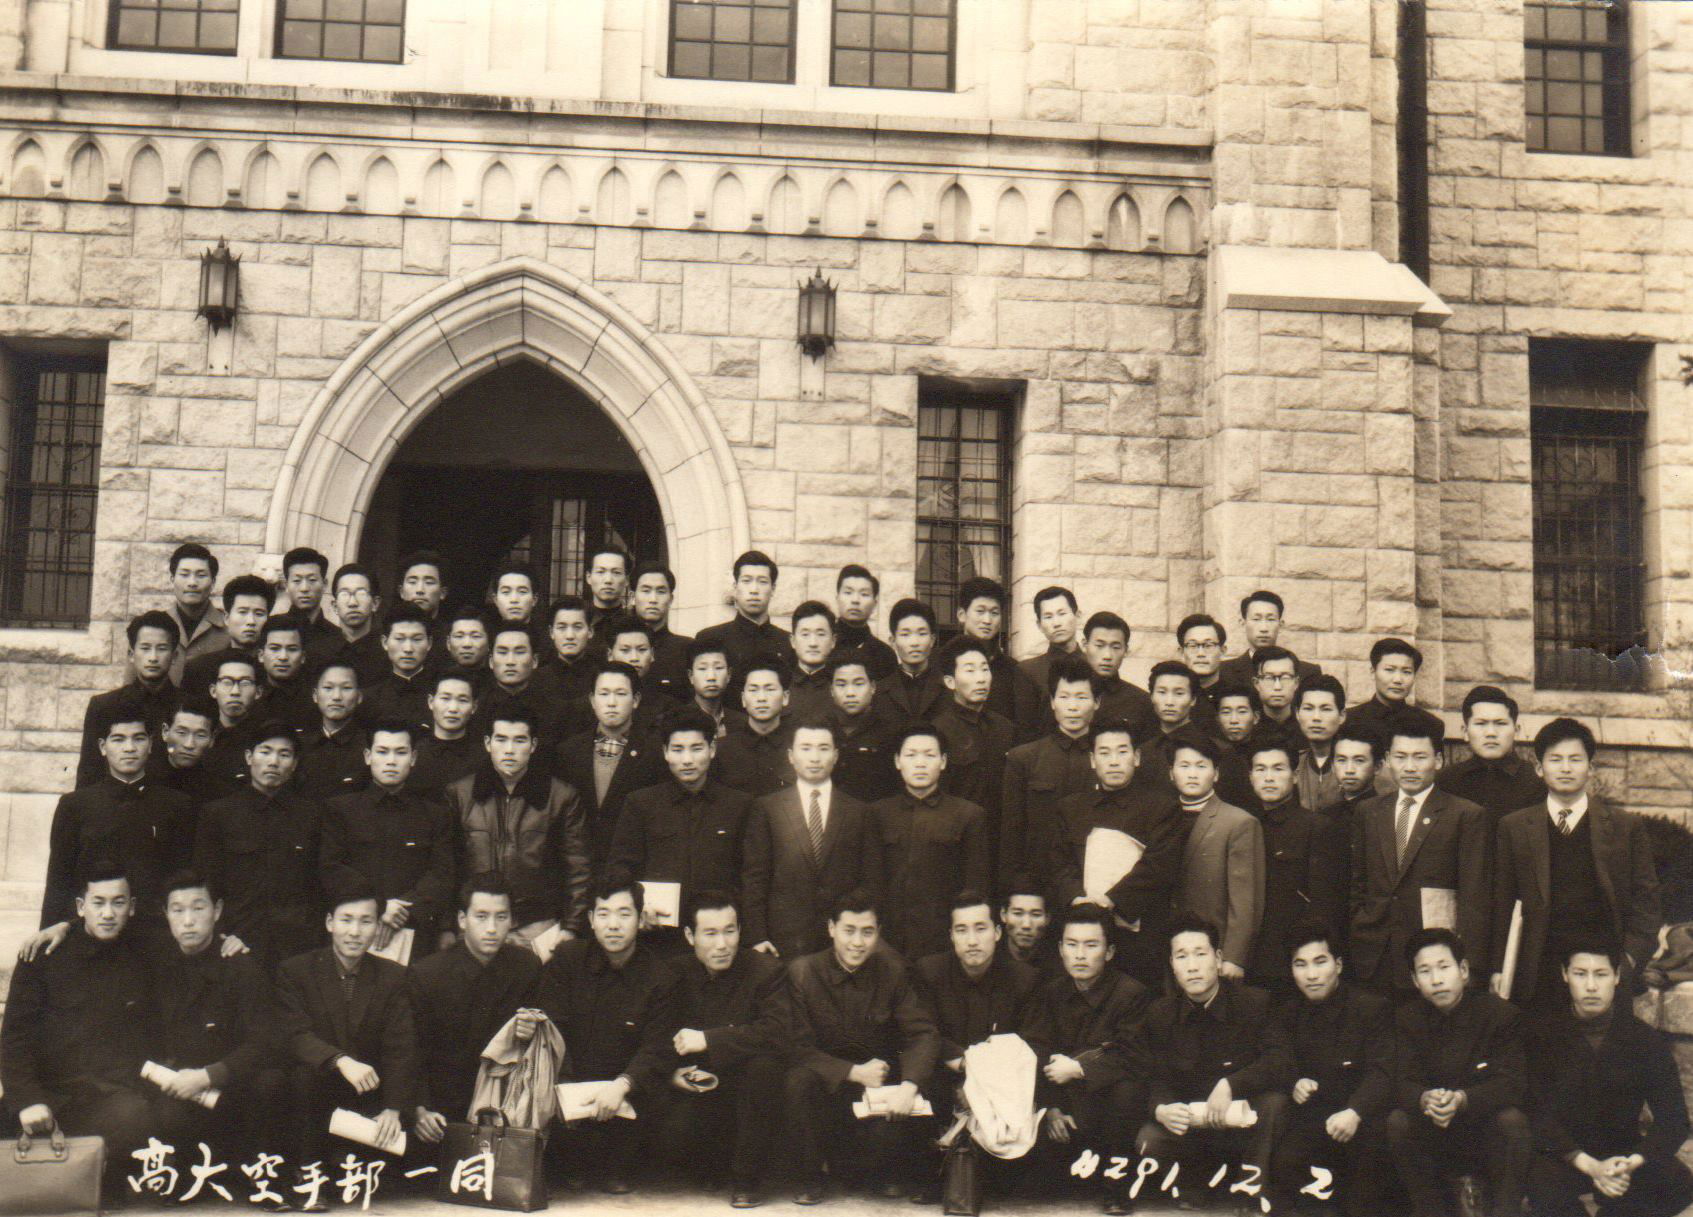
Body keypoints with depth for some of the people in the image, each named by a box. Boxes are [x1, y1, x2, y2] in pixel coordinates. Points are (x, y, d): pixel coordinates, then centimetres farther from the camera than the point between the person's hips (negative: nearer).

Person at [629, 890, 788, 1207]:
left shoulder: (765, 971, -10)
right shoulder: (675, 974, 1)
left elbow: (779, 1032, -26)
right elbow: (655, 1041, 1)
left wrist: (709, 1039, -26)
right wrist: (670, 1074, -22)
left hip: (744, 1087, -2)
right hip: (695, 1089, 2)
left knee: (764, 1065, -34)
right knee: (674, 1132, -28)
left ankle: (747, 1178, -14)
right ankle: (714, 1163, 15)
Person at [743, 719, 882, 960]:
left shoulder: (859, 812, 10)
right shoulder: (765, 809, 6)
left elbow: (871, 882, 9)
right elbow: (754, 878, 3)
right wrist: (757, 938, -5)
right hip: (786, 940, -1)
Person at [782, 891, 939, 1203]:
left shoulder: (893, 970, -3)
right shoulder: (803, 972, -9)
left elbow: (923, 1033, -8)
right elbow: (801, 1048, -11)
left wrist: (909, 1085, -26)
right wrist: (853, 1072, -24)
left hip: (881, 1080, 1)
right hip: (826, 1081, -1)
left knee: (892, 1131, -29)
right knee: (796, 1082, -32)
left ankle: (883, 1176, 11)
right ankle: (809, 1177, -7)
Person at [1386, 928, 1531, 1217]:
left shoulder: (1500, 1014, -8)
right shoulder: (1407, 1017, -1)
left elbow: (1510, 1084, -17)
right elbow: (1403, 1083, -10)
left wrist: (1461, 1100, -36)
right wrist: (1425, 1100, -36)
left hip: (1486, 1128, -2)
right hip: (1433, 1136, 2)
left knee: (1512, 1120, -32)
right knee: (1397, 1122, -26)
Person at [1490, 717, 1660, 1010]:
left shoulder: (1627, 827, 7)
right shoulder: (1513, 828, 8)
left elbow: (1646, 901, 7)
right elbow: (1501, 903, 7)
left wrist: (1631, 956, -5)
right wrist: (1497, 967, 1)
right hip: (1538, 972, 0)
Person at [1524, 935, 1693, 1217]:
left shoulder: (1647, 1040, -2)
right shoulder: (1541, 1033, -7)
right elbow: (1538, 1115, -12)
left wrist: (1633, 1161, -26)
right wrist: (1589, 1165, -26)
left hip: (1622, 1149, 3)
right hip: (1560, 1151, -3)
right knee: (1543, 1190, -37)